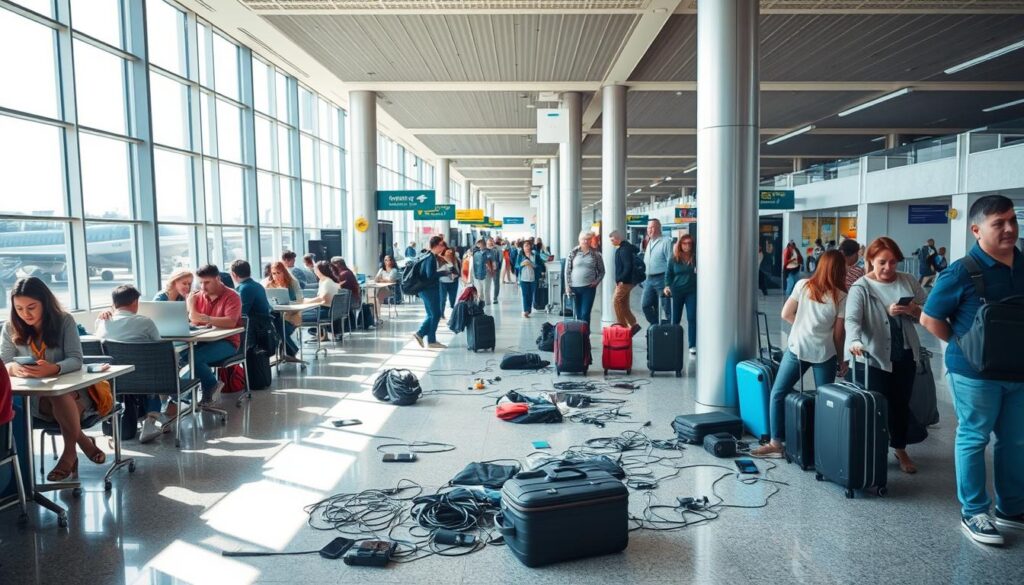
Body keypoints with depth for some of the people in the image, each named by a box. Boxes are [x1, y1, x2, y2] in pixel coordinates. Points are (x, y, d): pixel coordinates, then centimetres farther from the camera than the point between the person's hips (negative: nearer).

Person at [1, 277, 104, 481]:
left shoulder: (65, 321, -5)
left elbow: (76, 360, -14)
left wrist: (54, 369, -38)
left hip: (71, 390, -1)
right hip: (35, 397, 1)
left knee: (59, 395, -36)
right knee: (56, 399, -34)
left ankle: (70, 451, -15)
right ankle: (83, 442, -13)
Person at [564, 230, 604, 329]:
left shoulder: (595, 254, 3)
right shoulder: (573, 253, 3)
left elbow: (601, 271, 11)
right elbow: (567, 270, 4)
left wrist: (596, 281, -4)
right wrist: (568, 285, -2)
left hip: (589, 287, -1)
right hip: (574, 287, 1)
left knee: (585, 314, -7)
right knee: (577, 314, 9)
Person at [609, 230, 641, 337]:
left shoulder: (625, 249, -16)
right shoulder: (621, 248, 15)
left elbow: (628, 267, -24)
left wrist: (621, 279, -20)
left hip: (625, 282, -10)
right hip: (624, 281, 10)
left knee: (616, 302, -9)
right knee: (624, 304, 11)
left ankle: (622, 325, -4)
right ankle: (633, 325, 13)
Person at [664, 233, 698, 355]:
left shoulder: (695, 258, -1)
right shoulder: (674, 259, 4)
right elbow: (668, 274, 9)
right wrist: (667, 286, -5)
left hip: (692, 291, -2)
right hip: (677, 291, 2)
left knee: (692, 318, -6)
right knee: (675, 319, 10)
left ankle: (692, 345, -1)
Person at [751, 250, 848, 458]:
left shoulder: (802, 285, 1)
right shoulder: (842, 297, -1)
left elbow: (786, 314, 3)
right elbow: (838, 333, 0)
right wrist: (843, 359, 11)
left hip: (797, 348, 0)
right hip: (825, 353, 0)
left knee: (778, 394, 8)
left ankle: (776, 444, 9)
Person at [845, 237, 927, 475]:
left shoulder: (909, 282, 4)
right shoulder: (861, 288, -9)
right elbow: (852, 319, -22)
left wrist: (910, 310, -15)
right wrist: (854, 341, -42)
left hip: (905, 356, 4)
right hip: (874, 357, -4)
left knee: (901, 404, 16)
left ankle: (901, 450, 34)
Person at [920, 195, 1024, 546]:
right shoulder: (962, 272, -14)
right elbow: (929, 319, -9)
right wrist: (964, 346, -8)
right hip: (975, 372, -6)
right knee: (973, 439, 5)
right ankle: (973, 513, 16)